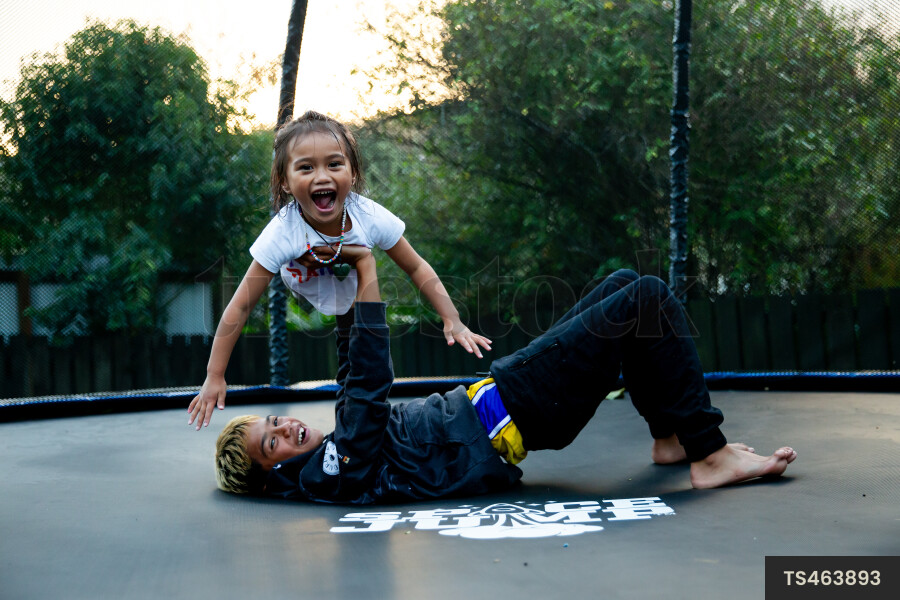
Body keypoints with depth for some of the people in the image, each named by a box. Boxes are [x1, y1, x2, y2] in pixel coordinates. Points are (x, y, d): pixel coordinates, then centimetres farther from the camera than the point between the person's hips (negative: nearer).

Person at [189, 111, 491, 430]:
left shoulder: (370, 217, -30)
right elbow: (239, 308, -30)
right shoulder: (282, 233, -36)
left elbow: (416, 268, -14)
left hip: (352, 306, 2)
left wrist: (453, 321, -21)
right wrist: (214, 378, -28)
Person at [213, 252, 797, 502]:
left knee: (624, 286, 12)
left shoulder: (333, 451, 9)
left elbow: (357, 389, 23)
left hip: (494, 393, 11)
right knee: (647, 299, -16)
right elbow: (369, 390, -26)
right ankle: (710, 455, -9)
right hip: (515, 411, -10)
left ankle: (672, 436, 16)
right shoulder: (330, 475, -18)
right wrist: (368, 284, -23)